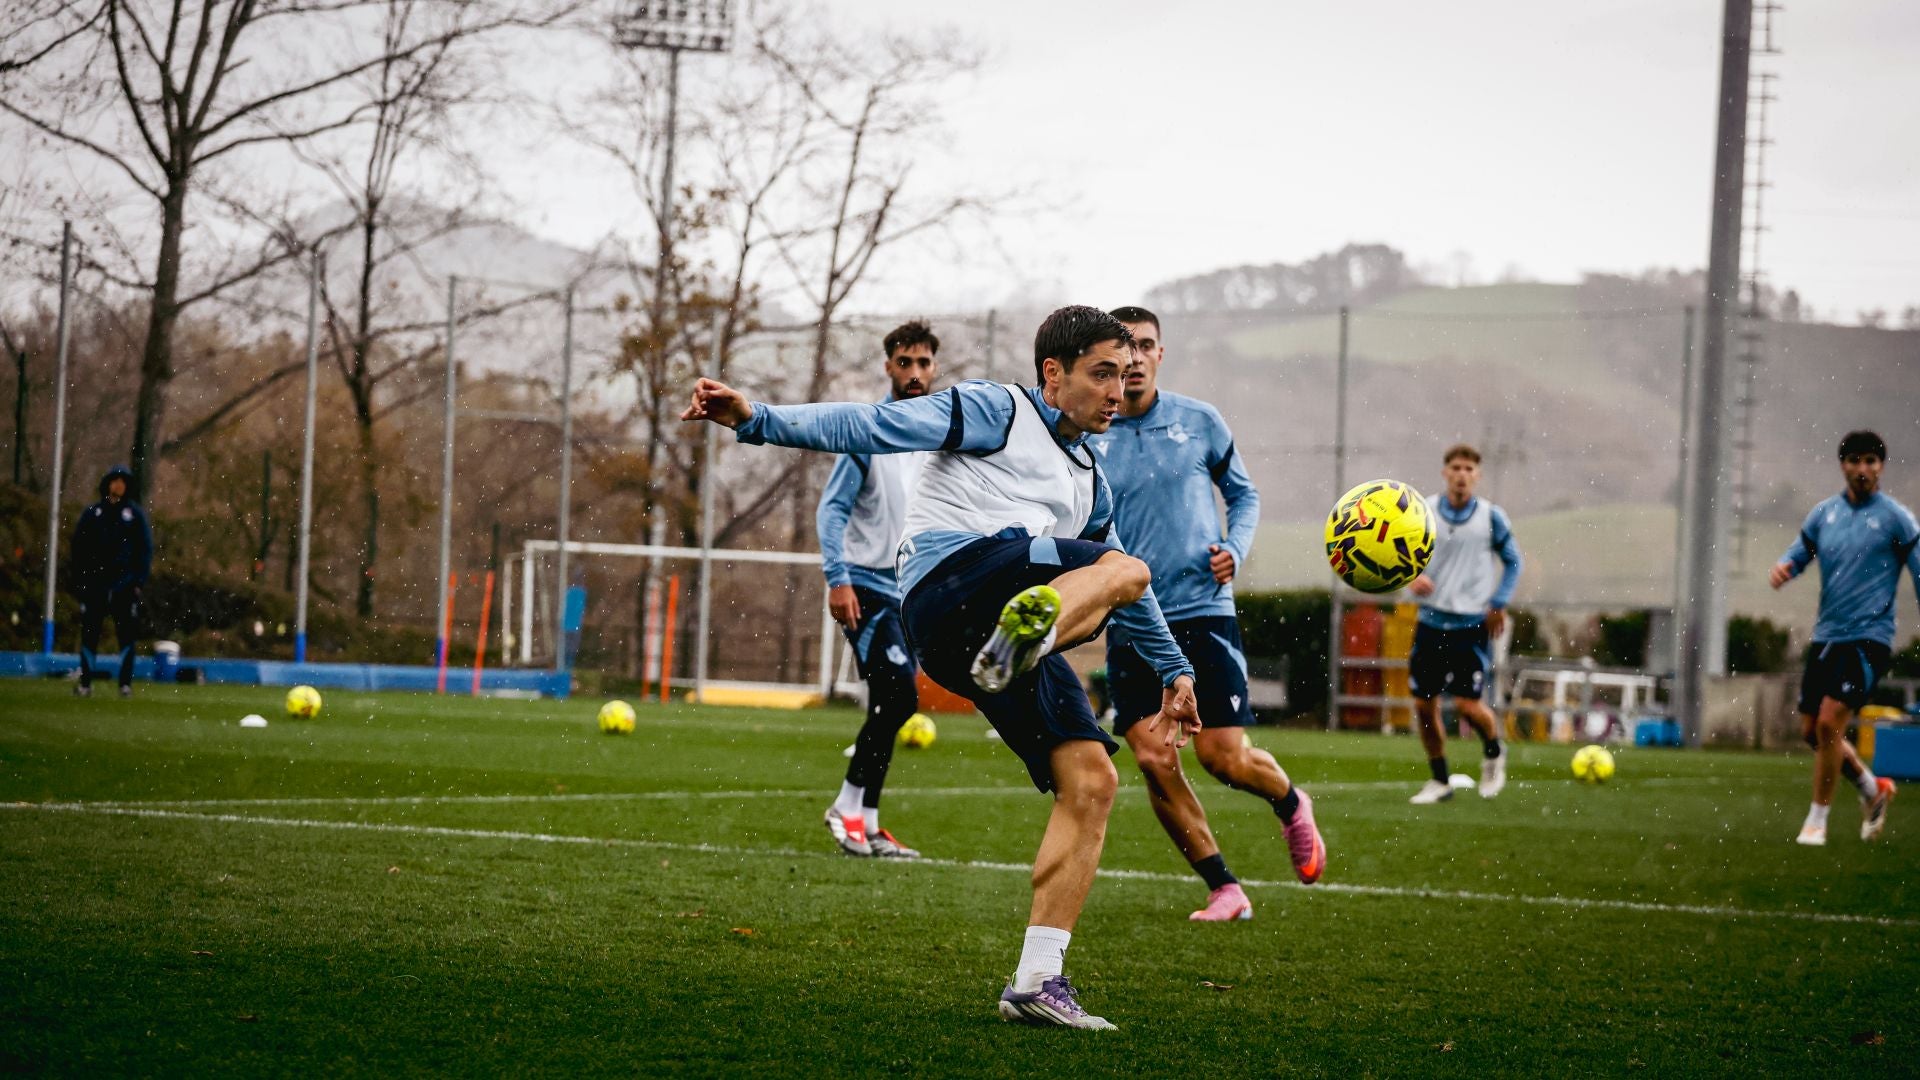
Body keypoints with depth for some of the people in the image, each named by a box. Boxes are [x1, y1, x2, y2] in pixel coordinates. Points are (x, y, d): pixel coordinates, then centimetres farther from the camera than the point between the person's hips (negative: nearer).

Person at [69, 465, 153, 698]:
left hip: (125, 584, -1)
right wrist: (76, 578, 2)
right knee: (90, 632, 1)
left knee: (127, 634, -3)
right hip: (94, 582, 1)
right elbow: (77, 547, 10)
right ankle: (85, 681, 6)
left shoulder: (135, 514, 6)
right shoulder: (92, 513, 9)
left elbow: (145, 548, 5)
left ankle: (126, 682, 2)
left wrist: (140, 581, -4)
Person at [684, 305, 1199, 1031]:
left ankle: (1038, 980, -3)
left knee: (1091, 782, -2)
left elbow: (1117, 588, 44)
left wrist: (1173, 670, 44)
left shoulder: (1088, 480, 33)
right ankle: (1030, 622, -56)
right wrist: (759, 420, -9)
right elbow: (873, 428, 2)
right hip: (952, 581, -7)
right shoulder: (995, 412, 10)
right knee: (1126, 570, -24)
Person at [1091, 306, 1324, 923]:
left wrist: (1235, 549, -4)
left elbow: (1244, 493, 15)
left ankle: (1291, 805, 29)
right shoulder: (1084, 440, 2)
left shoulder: (1200, 422, 2)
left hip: (1203, 612, -1)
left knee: (1224, 757, -7)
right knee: (1154, 760, -10)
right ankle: (1223, 889, 3)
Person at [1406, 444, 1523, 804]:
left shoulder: (1491, 517, -3)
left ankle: (1493, 753, 21)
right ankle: (1439, 781, 21)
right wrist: (1411, 575, -17)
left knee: (1467, 703, -11)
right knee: (1424, 704, 2)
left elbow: (1512, 562, 8)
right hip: (1432, 622, 2)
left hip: (1473, 625, -2)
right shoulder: (1423, 512, -1)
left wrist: (1498, 604, -4)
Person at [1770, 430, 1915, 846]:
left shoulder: (1895, 518, -6)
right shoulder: (1824, 514, 8)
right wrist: (1782, 568, -8)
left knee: (1829, 721, -17)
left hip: (1868, 639, -6)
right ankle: (1873, 789, 32)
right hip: (1826, 637, 6)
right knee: (1812, 730, 8)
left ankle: (1817, 821, -4)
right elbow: (1799, 553, 17)